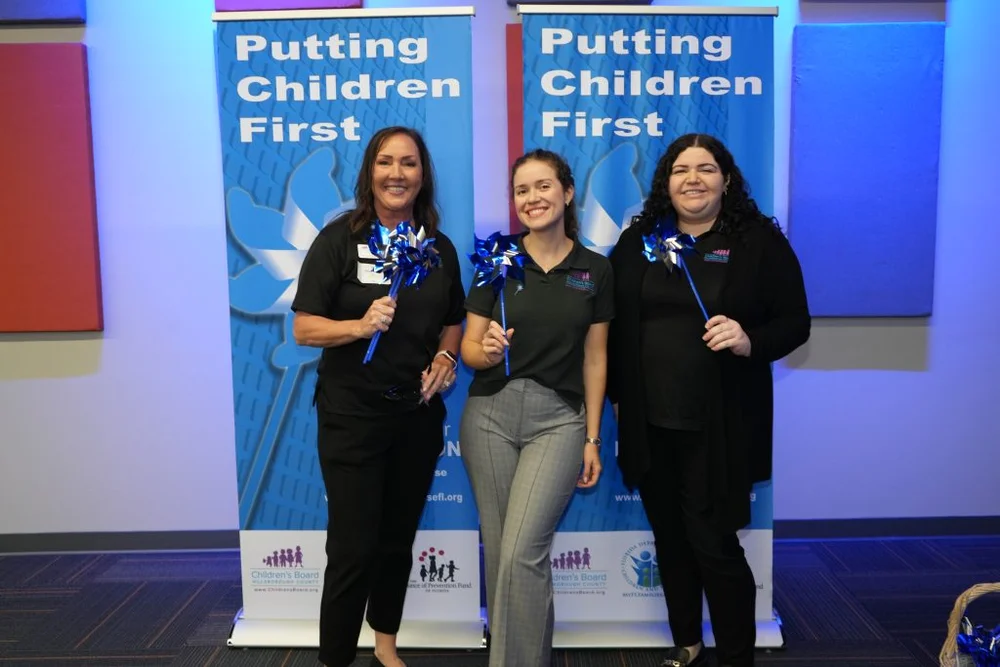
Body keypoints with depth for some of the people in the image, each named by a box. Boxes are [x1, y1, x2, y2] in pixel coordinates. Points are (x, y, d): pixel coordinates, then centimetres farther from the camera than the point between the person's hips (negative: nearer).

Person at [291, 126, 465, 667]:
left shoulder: (440, 247, 4)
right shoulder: (339, 238, -9)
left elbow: (452, 322, 15)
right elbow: (305, 329, -11)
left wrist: (446, 358, -4)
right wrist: (361, 325, -28)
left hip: (419, 414, 5)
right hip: (352, 416, -4)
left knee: (398, 539, 18)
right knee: (354, 547, -2)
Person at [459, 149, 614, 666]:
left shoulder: (596, 270, 3)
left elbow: (594, 358, 5)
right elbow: (468, 348, 1)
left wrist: (592, 438, 3)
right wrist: (487, 352, -22)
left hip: (559, 419, -1)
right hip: (491, 415, 1)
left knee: (523, 551, -12)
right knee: (499, 550, 9)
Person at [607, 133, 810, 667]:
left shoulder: (759, 240, -3)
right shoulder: (638, 240, 6)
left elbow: (796, 322, -3)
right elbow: (614, 323, 9)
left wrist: (750, 341, -22)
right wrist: (616, 395, 6)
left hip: (720, 426, -4)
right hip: (649, 423, 4)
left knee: (713, 543, -1)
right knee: (670, 539, 16)